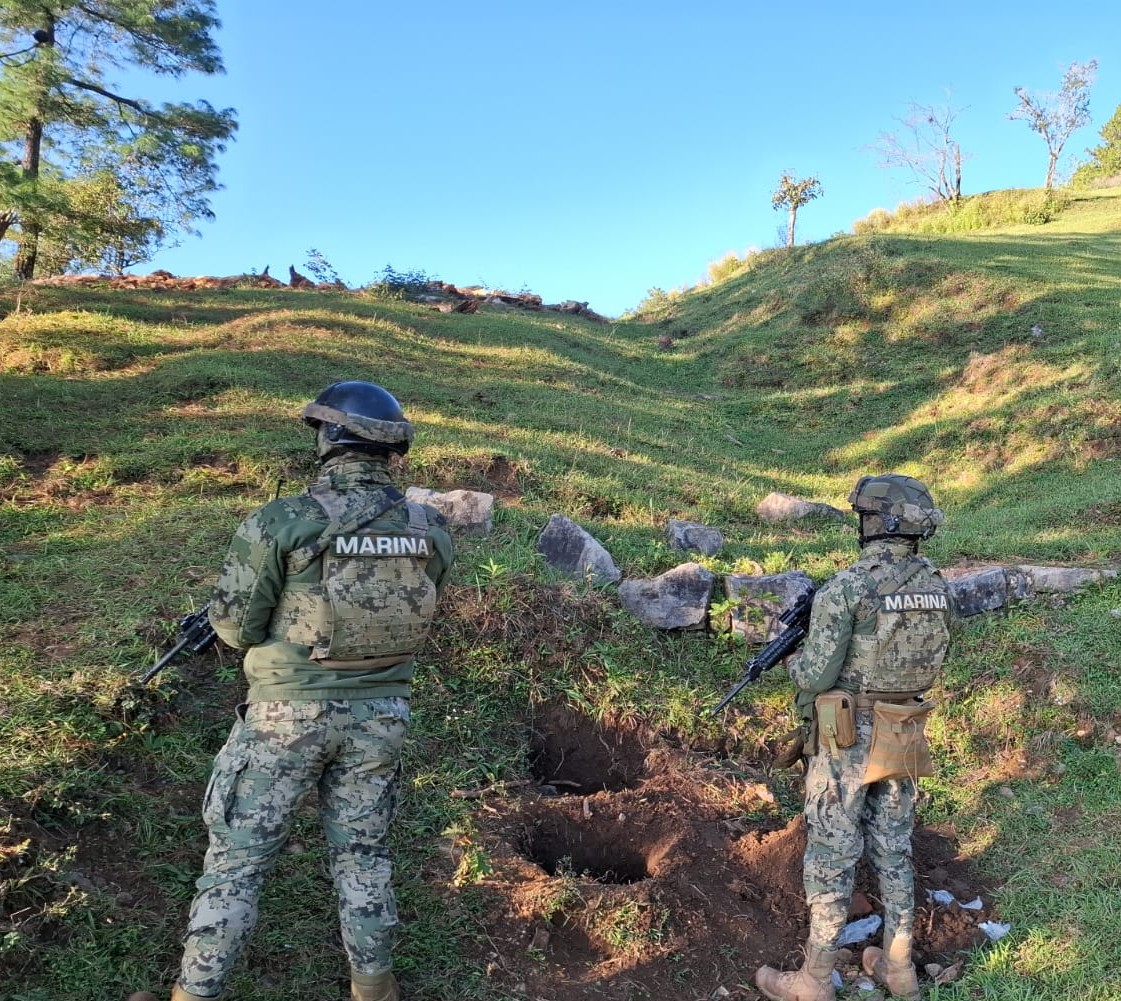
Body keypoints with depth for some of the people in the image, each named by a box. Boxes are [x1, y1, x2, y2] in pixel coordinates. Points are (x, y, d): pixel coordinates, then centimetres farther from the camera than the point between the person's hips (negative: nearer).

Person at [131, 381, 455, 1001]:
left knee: (237, 858, 12)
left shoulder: (280, 523, -17)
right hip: (380, 713, 4)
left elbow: (235, 626, -11)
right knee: (362, 854, 20)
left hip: (289, 713, -3)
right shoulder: (430, 530, -5)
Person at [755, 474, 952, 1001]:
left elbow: (816, 675, -20)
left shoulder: (845, 587, -21)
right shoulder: (935, 586, 0)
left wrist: (795, 659, 2)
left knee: (831, 854, 5)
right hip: (901, 737, 6)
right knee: (892, 847, 20)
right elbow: (930, 663, 12)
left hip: (847, 736, -6)